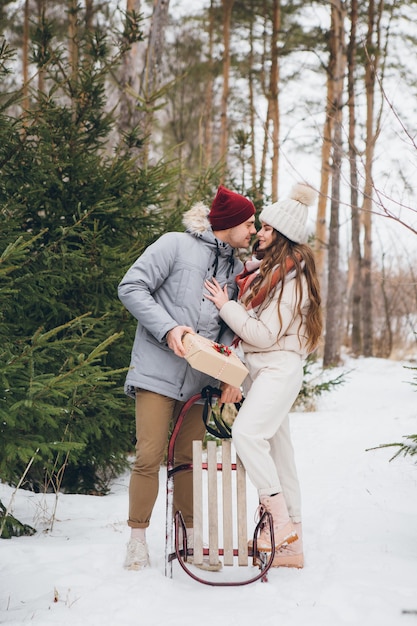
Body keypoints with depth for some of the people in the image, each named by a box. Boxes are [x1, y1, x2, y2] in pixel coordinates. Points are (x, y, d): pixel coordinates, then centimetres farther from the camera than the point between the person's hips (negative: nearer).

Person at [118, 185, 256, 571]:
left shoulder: (236, 269, 12)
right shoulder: (177, 245, -5)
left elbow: (231, 328, 11)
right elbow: (132, 287, -7)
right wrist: (168, 328, -17)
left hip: (200, 378, 5)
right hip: (159, 370, -5)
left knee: (191, 459, 8)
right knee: (149, 458, -6)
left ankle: (189, 536, 22)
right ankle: (138, 539, 9)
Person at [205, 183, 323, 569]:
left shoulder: (291, 278, -14)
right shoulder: (263, 268, 13)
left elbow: (264, 334, -18)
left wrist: (225, 306, -14)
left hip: (279, 368, -9)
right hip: (258, 369, 9)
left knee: (247, 432, -27)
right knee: (277, 450, 9)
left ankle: (281, 521, -19)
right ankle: (291, 546, 15)